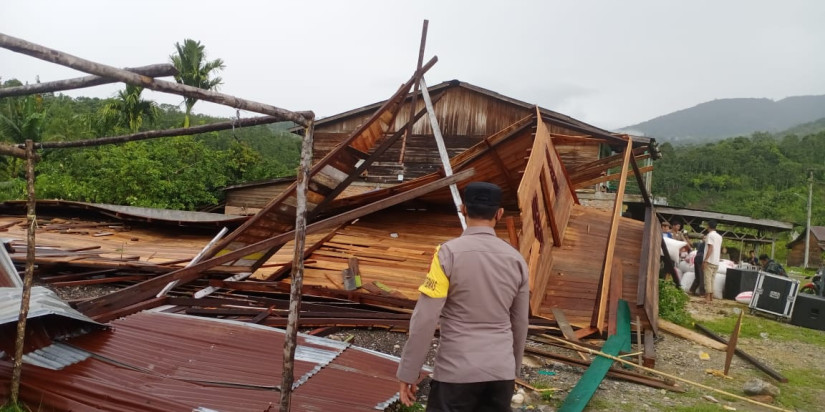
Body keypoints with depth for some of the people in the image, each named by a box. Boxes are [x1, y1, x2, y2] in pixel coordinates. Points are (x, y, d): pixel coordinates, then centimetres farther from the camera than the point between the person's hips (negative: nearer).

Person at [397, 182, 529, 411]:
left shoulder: (449, 252, -12)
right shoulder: (516, 259, 3)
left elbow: (425, 319, -13)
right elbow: (520, 324, 12)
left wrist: (408, 372, -4)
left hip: (457, 372, -4)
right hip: (502, 372, 5)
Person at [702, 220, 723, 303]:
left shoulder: (710, 235, -8)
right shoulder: (719, 236, 15)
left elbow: (710, 248, -16)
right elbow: (720, 250, 21)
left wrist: (704, 260, -16)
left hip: (709, 261, -7)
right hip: (716, 262, 7)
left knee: (707, 279, -7)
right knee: (711, 279, 12)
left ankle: (707, 298, -10)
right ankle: (711, 297, 13)